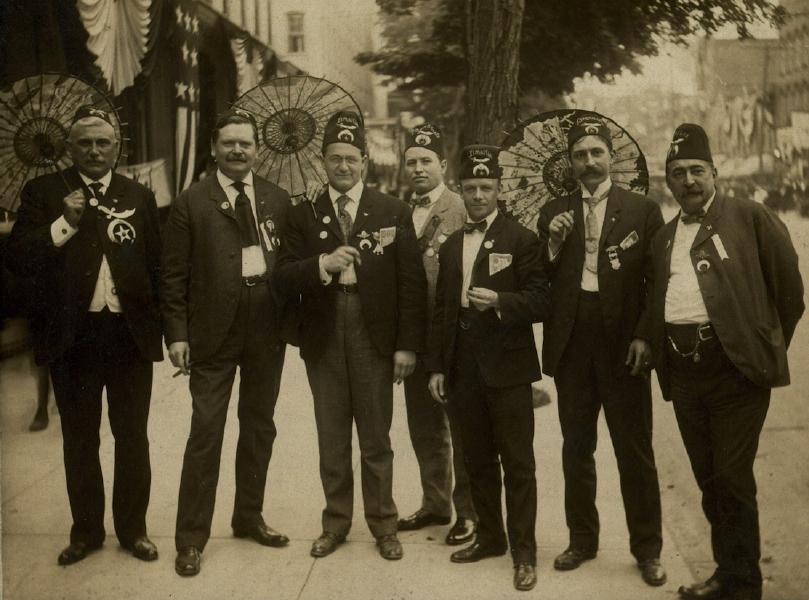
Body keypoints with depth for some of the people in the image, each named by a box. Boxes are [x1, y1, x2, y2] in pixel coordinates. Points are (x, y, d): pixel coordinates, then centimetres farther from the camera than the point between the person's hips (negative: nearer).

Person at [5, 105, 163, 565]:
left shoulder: (140, 197, 5)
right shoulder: (44, 192, 1)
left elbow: (157, 264, 6)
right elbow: (19, 259, -6)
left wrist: (158, 323, -1)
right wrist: (65, 224, -19)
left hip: (130, 333, 1)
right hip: (72, 336, 0)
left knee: (132, 436, 9)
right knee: (80, 439, 12)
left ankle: (133, 528, 24)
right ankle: (86, 529, 26)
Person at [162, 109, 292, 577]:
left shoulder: (279, 200, 7)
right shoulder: (190, 203, -2)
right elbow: (175, 275, -4)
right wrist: (177, 333, -9)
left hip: (267, 329, 4)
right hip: (213, 332, -4)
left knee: (259, 427, 15)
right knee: (206, 432, -2)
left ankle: (249, 517, 31)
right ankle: (192, 537, 9)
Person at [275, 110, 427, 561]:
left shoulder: (394, 212, 1)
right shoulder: (304, 215, 6)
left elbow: (412, 283, -1)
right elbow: (285, 278, -1)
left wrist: (408, 345, -6)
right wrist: (321, 265, -20)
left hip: (374, 338, -2)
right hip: (323, 339, 2)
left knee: (376, 439, 8)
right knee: (332, 438, 11)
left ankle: (383, 524, 22)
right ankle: (336, 521, 26)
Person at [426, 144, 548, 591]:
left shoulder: (521, 240, -3)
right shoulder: (450, 246, 14)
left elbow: (540, 301, -8)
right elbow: (441, 311, 16)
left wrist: (500, 300, -25)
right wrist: (436, 366, 10)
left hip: (506, 366, -5)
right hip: (463, 367, 6)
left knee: (517, 463, -1)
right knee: (477, 461, 14)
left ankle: (524, 552, 7)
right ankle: (490, 536, 27)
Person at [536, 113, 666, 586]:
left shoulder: (643, 210, 0)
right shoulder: (554, 213, 8)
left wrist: (645, 336, -12)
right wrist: (552, 245, -11)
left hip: (622, 346, -3)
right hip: (572, 346, 3)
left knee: (635, 452, 3)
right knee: (576, 449, 12)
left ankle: (647, 548, 15)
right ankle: (582, 539, 25)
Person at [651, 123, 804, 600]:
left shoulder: (750, 217, -1)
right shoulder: (664, 238, 16)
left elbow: (789, 287, -1)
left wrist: (766, 348, 3)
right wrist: (661, 354, 9)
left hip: (736, 368, -6)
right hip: (683, 372, 6)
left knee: (733, 481, -3)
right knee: (709, 481, 14)